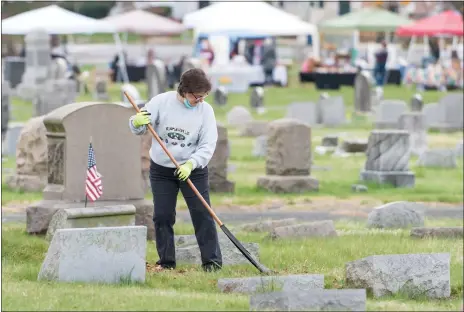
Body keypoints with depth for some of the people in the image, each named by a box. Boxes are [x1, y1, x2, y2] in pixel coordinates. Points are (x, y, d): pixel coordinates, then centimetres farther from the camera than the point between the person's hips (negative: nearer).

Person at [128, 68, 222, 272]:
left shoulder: (205, 110, -9)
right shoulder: (162, 102, -10)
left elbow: (208, 146, -13)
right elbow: (138, 129, -7)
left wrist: (191, 164, -28)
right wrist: (137, 122, -32)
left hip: (193, 170, -1)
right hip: (161, 169, 1)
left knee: (202, 214, -5)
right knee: (162, 216, 2)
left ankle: (212, 261, 0)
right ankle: (166, 261, 12)